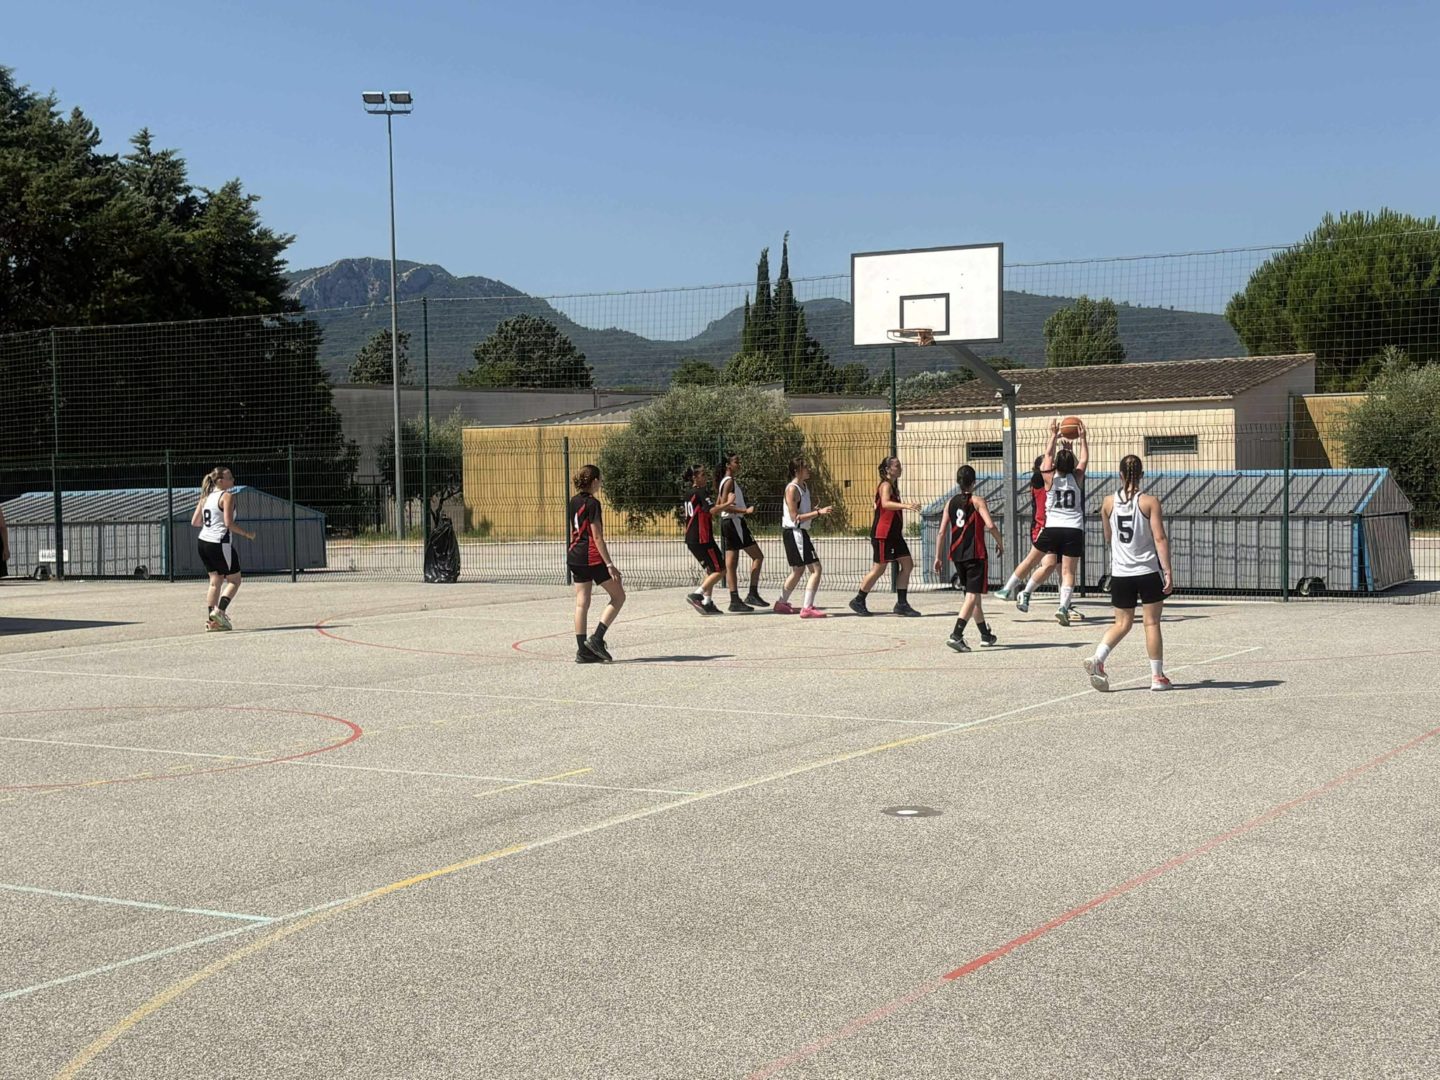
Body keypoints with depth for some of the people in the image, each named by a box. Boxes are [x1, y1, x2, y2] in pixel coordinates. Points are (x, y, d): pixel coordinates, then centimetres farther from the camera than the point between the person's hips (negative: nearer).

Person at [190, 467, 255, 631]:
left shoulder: (206, 496, 12)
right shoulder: (227, 496, -10)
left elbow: (194, 522, 12)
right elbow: (229, 523, -18)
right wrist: (247, 534, -6)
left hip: (203, 542, 8)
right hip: (220, 543, -8)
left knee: (215, 580, 15)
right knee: (234, 579, 6)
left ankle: (211, 620, 11)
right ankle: (220, 610, -11)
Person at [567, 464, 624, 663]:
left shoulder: (574, 502, 11)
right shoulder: (592, 504, -13)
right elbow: (597, 537, -16)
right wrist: (609, 564, -16)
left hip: (574, 555, 8)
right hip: (592, 557, -8)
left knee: (581, 603, 7)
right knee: (618, 596, 4)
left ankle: (583, 650, 5)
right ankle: (597, 638, -4)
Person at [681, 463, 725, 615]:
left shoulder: (690, 494, 16)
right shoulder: (700, 492, -12)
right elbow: (712, 510, -26)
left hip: (691, 538, 10)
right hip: (702, 538, -10)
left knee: (710, 570, 17)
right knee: (720, 570, -5)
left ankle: (707, 603, 12)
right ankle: (696, 595, -12)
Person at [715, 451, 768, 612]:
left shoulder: (725, 481, 17)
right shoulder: (730, 481, -12)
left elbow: (718, 506, 20)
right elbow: (724, 506, -20)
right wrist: (745, 511, -26)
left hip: (727, 524, 10)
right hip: (734, 522, -10)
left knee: (731, 564, 6)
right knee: (757, 556, -7)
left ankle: (735, 601, 5)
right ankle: (752, 594, -10)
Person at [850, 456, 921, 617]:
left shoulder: (893, 486, 17)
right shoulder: (885, 485, -13)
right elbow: (885, 503, -33)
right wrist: (906, 505, -46)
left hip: (894, 534, 10)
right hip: (882, 534, -10)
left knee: (907, 564, 3)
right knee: (879, 568, -5)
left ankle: (902, 604, 5)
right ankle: (858, 601, 8)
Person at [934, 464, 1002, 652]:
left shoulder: (951, 502, 7)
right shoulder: (978, 501, -6)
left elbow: (942, 532, 5)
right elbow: (990, 525, -18)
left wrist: (938, 557, 10)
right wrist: (1000, 543, -1)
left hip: (957, 555, 6)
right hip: (976, 555, -6)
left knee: (972, 595, 18)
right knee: (972, 596, -7)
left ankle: (985, 635, 31)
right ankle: (956, 635, -23)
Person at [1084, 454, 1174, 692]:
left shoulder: (1109, 502, 1)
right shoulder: (1149, 502, -8)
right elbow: (1160, 538, -13)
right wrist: (1168, 571, -11)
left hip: (1120, 573, 3)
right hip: (1148, 571, -3)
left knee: (1122, 623, 12)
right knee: (1152, 623, 7)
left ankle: (1097, 659, -8)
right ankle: (1157, 676, 11)